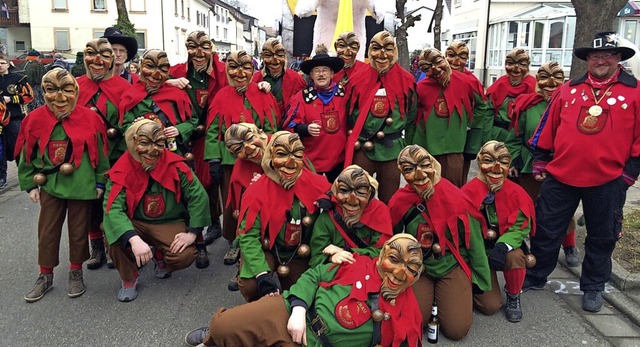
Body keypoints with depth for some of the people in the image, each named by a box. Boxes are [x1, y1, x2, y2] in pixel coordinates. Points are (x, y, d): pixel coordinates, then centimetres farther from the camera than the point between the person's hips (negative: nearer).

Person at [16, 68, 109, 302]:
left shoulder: (89, 118, -7)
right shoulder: (35, 120, -3)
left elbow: (100, 152, 0)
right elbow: (27, 155, 5)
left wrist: (100, 182, 1)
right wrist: (30, 185, 5)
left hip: (81, 186, -1)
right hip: (50, 186, 2)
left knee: (79, 231, 9)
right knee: (47, 232, 9)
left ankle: (76, 273, 28)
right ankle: (45, 276, 27)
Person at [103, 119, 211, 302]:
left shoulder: (175, 165, -17)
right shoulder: (121, 172, -18)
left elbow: (198, 196, -11)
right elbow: (113, 208, -29)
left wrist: (192, 232, -18)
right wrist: (134, 239, -44)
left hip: (170, 223, 0)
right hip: (135, 224, 0)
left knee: (185, 256, -24)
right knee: (114, 234, -31)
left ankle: (160, 256, 16)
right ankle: (128, 278, 0)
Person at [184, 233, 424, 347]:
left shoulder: (406, 311, 1)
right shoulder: (358, 265, -1)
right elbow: (313, 276, 2)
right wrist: (299, 309, -13)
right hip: (288, 313, 0)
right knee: (222, 326, -13)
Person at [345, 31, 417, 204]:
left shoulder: (406, 80, 0)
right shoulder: (359, 79, 1)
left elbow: (411, 114, 10)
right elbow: (348, 112, 12)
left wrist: (406, 142, 10)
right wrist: (354, 136, 10)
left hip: (392, 148, 0)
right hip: (362, 147, 0)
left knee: (388, 201, 11)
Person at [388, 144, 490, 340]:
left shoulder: (454, 198, -17)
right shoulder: (398, 203, -13)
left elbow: (474, 241, -5)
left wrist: (482, 280, 2)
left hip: (453, 266, -1)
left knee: (457, 329, -11)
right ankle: (430, 293, 16)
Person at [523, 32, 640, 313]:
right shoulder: (567, 90, 5)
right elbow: (546, 129, 10)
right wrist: (540, 163, 8)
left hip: (607, 182, -1)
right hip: (560, 176, 1)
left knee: (601, 237, 13)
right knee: (546, 230, 10)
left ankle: (593, 287, 32)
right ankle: (534, 277, 28)